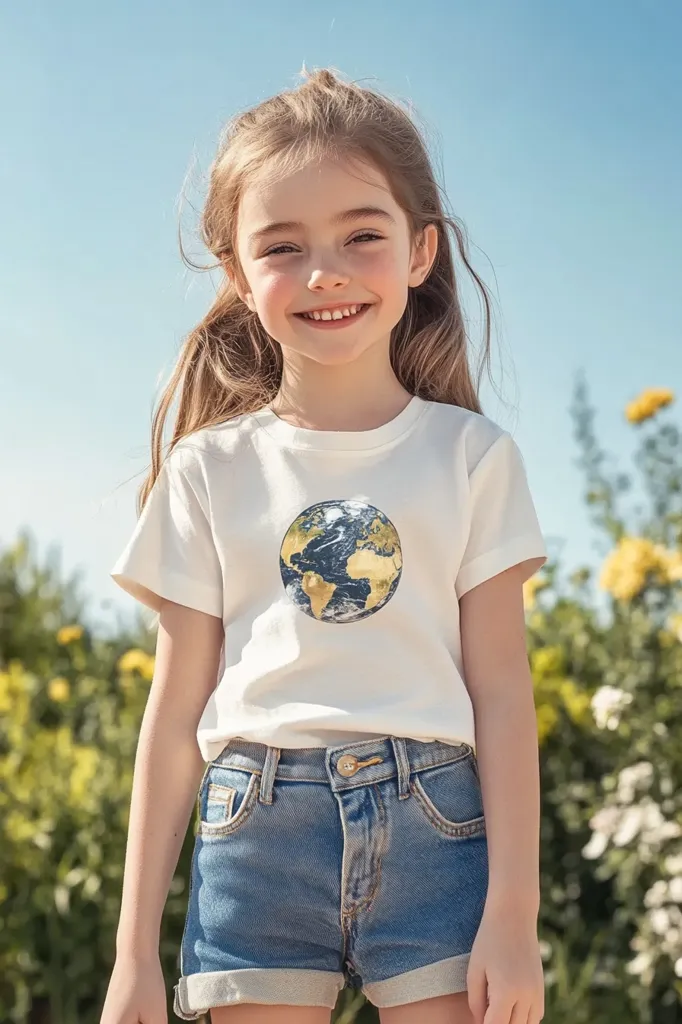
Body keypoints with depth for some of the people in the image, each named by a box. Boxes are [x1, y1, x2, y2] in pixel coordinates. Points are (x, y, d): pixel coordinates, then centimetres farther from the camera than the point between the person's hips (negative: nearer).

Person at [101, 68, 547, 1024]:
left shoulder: (472, 456, 5)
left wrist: (514, 911, -3)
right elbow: (176, 712, 7)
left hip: (434, 829, 0)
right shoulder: (210, 471, 6)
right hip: (257, 829, 1)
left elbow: (501, 694, 3)